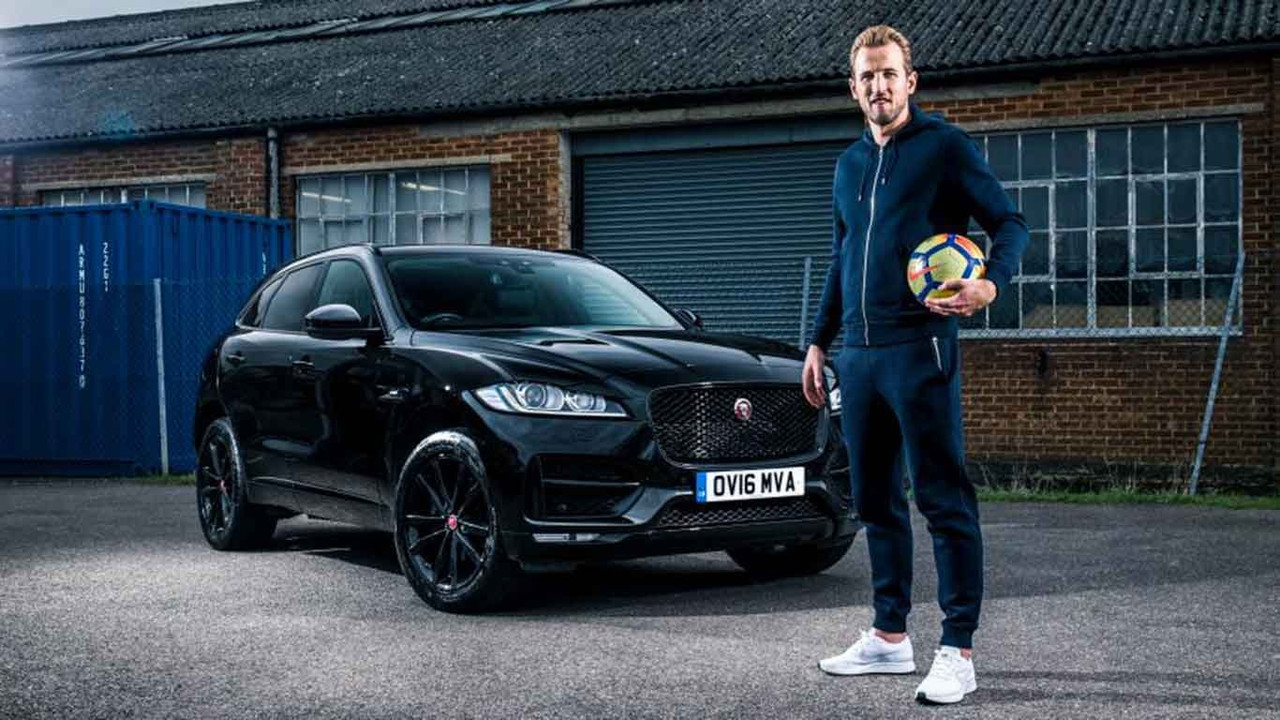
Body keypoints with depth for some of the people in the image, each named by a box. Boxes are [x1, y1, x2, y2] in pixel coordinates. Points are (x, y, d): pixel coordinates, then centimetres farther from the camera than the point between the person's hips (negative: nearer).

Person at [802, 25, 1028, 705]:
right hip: (858, 355, 7)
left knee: (943, 498, -6)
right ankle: (890, 636, 22)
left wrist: (991, 283, -22)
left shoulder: (944, 145, -1)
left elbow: (1009, 222, -3)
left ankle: (957, 652, -3)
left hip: (920, 349, -7)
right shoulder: (850, 163, 19)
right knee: (874, 498, 12)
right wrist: (819, 342, 23)